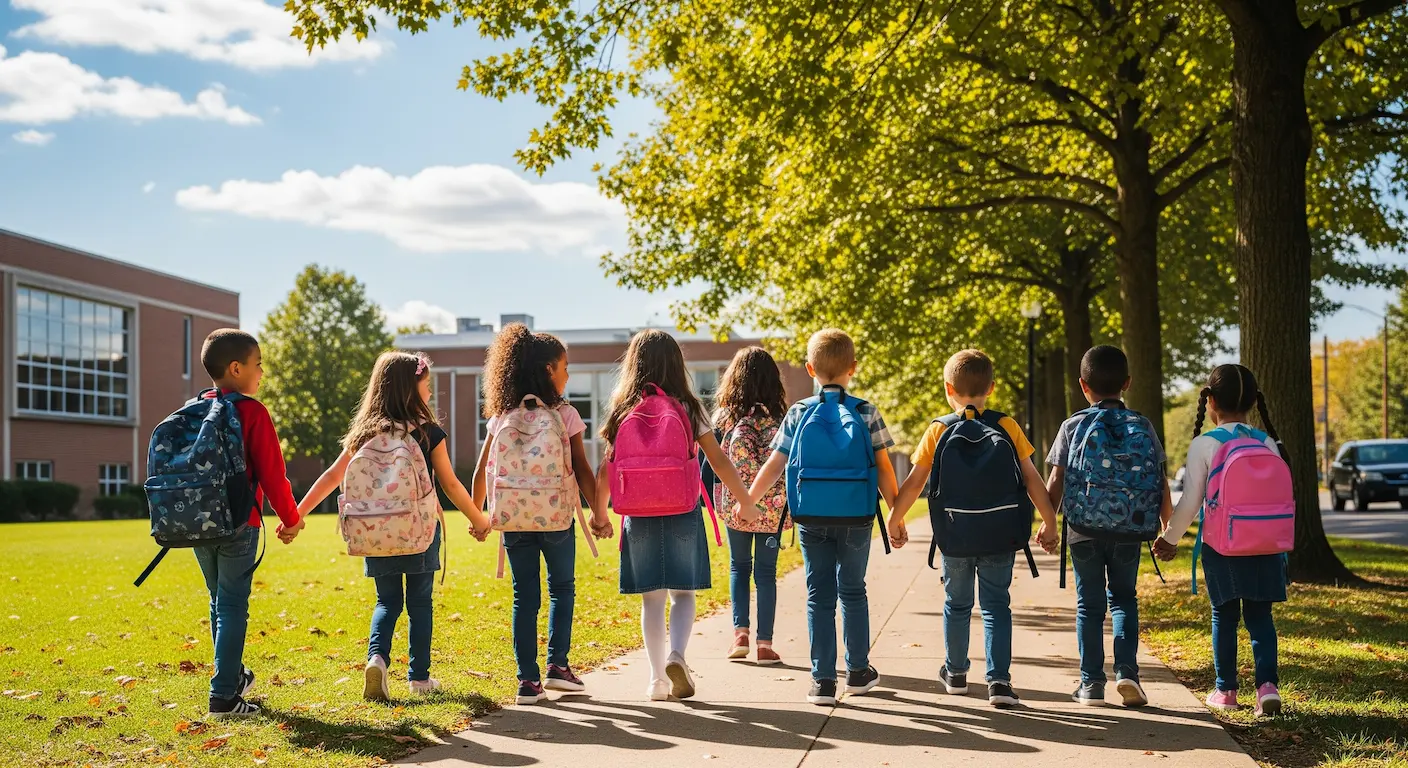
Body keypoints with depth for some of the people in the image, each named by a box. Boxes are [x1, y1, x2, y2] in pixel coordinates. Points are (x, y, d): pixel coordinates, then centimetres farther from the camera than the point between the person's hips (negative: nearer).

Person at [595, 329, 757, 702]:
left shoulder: (623, 412, 1)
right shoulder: (689, 410, -1)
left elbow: (607, 469, 1)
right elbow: (720, 462, 0)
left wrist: (599, 515, 11)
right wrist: (745, 500, 10)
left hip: (639, 517, 1)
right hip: (682, 514, -1)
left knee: (651, 598, 9)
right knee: (683, 593, 9)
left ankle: (658, 679, 12)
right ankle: (676, 654, -14)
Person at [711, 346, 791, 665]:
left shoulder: (723, 415, -3)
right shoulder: (777, 417, -9)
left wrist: (708, 499, 11)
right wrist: (791, 505, 2)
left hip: (734, 504, 1)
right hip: (771, 506, -1)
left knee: (738, 567, 17)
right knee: (765, 572, 6)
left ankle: (740, 632, 6)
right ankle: (765, 643, 7)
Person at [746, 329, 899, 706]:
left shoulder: (798, 413, 1)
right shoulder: (866, 412, -2)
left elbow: (774, 465, 2)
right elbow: (883, 470, -3)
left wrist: (748, 501, 11)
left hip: (811, 519, 0)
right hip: (856, 517, 0)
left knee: (819, 595, 6)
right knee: (853, 592, 15)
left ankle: (822, 680, 6)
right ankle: (858, 671, 25)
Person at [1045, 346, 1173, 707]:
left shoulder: (1073, 426, -4)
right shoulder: (1142, 426, -1)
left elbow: (1056, 482, -6)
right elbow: (1161, 483, 0)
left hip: (1083, 531, -1)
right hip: (1128, 531, 1)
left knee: (1089, 604, 9)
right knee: (1123, 598, 16)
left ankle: (1091, 683, 11)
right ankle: (1127, 670, 0)